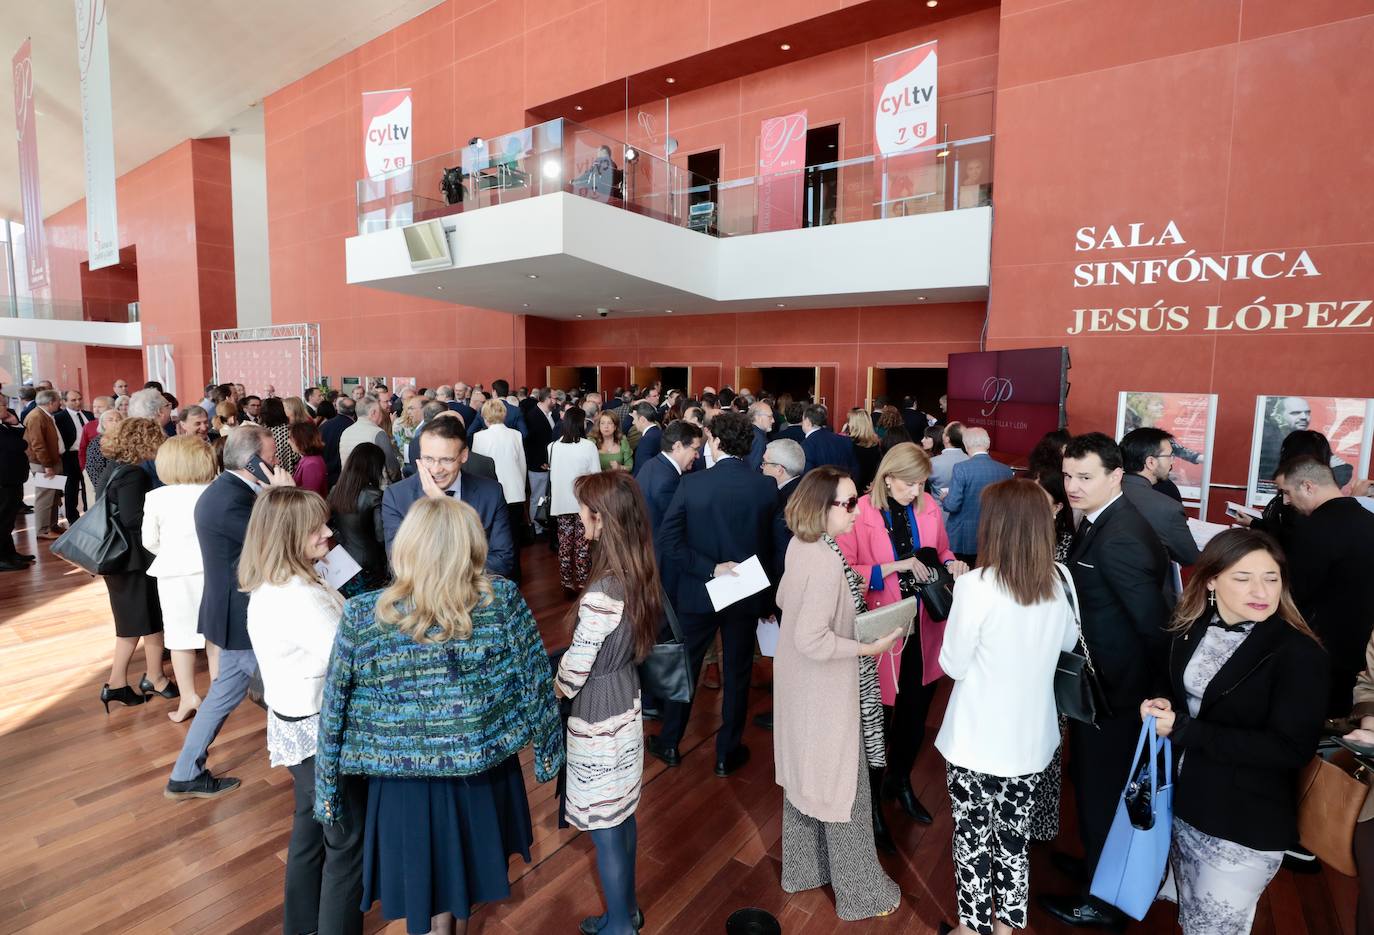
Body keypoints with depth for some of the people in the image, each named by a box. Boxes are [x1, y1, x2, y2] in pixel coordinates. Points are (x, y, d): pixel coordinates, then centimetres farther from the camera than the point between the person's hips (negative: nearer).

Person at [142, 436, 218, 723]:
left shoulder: (156, 497, -7)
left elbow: (149, 541, 0)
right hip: (212, 569, 1)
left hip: (174, 573, -1)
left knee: (180, 636, 11)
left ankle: (188, 696, 13)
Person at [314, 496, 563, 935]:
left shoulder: (362, 615, -18)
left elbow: (336, 709, -9)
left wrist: (329, 789, 5)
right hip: (484, 770, 2)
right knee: (466, 870, 31)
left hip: (407, 780, -1)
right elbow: (536, 680, -10)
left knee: (427, 898, 23)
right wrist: (547, 748, 4)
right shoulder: (503, 598, -18)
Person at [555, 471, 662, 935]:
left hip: (597, 718, -8)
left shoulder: (601, 596, -31)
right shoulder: (641, 576, -5)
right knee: (622, 817, 25)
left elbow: (572, 673, -21)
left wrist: (554, 691, 1)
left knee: (605, 831, 13)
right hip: (627, 705, 8)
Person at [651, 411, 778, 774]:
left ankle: (669, 743, 32)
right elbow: (774, 544, -5)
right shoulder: (767, 487, -10)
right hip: (747, 593, 1)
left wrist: (709, 568, -16)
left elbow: (666, 540, -19)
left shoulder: (692, 484, -14)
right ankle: (727, 753, 28)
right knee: (737, 673, 15)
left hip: (698, 591, -1)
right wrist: (768, 597, 5)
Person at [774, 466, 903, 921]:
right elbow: (811, 639, -30)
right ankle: (860, 893, 31)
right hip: (826, 690, -9)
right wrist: (867, 648, -22)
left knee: (807, 775, 23)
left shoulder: (799, 545, -2)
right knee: (842, 785, 10)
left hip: (800, 685, 9)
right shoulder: (827, 561, -30)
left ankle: (802, 868, 43)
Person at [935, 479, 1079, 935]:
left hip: (977, 740, -5)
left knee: (973, 837, 14)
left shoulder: (976, 585, -24)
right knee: (1015, 832, 22)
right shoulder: (1060, 578, -7)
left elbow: (953, 665, -13)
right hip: (1031, 737, 5)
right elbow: (1069, 642, 12)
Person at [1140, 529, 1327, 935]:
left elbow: (1292, 749, -20)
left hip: (1246, 826, -5)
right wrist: (1161, 708, -8)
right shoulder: (1190, 629, -1)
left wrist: (1183, 730, -24)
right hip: (1183, 804, 5)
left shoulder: (1300, 654, -17)